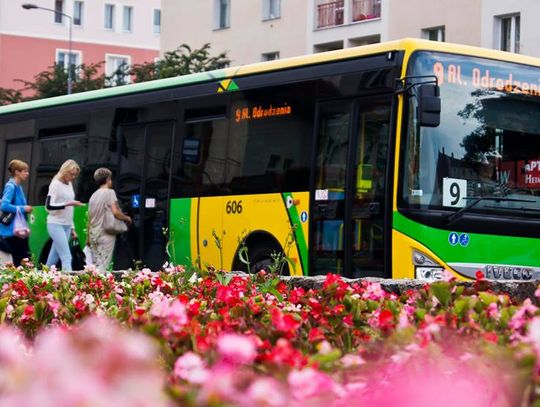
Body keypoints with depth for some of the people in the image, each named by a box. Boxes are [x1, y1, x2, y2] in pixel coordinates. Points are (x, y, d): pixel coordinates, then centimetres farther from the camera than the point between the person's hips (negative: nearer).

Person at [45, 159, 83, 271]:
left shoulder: (69, 184, 15)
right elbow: (49, 206, -15)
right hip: (56, 225, -7)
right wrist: (68, 204, -23)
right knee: (66, 257, -15)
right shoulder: (55, 184, -8)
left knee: (54, 258, 6)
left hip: (67, 225, 7)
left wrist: (72, 228, 20)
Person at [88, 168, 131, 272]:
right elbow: (115, 212, -17)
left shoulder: (93, 195, 13)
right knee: (102, 265, -9)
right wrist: (127, 218, 1)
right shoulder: (109, 192, -7)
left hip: (93, 235, 7)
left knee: (95, 265, 10)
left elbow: (89, 219, 15)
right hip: (106, 235, -7)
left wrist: (88, 237, 21)